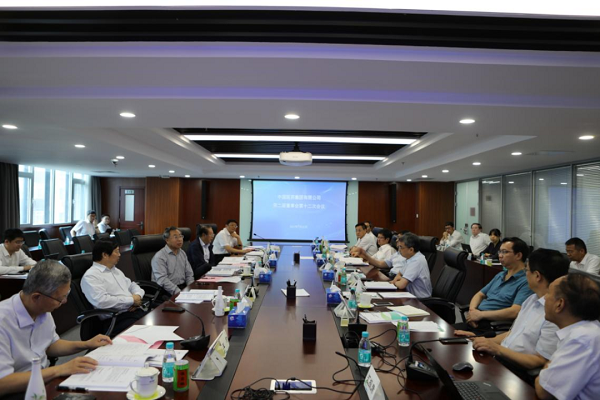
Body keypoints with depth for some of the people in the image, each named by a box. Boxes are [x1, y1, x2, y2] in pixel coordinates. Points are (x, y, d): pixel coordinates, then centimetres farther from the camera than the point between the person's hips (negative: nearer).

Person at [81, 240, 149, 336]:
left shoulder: (115, 270, 22)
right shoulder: (91, 276, -6)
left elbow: (132, 285, 25)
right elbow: (101, 301, -19)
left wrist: (137, 296, 1)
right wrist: (132, 300, -13)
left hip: (136, 311, 8)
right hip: (117, 319, -8)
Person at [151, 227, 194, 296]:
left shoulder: (182, 253, 14)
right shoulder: (159, 257, -8)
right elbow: (162, 280, -18)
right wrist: (179, 293, -26)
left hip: (184, 287, 7)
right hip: (167, 291, -6)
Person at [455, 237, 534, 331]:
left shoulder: (525, 282, -7)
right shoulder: (499, 275, 21)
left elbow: (514, 312, -20)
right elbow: (479, 294, 23)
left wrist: (480, 314, -16)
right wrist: (472, 310, 0)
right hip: (476, 320, 8)